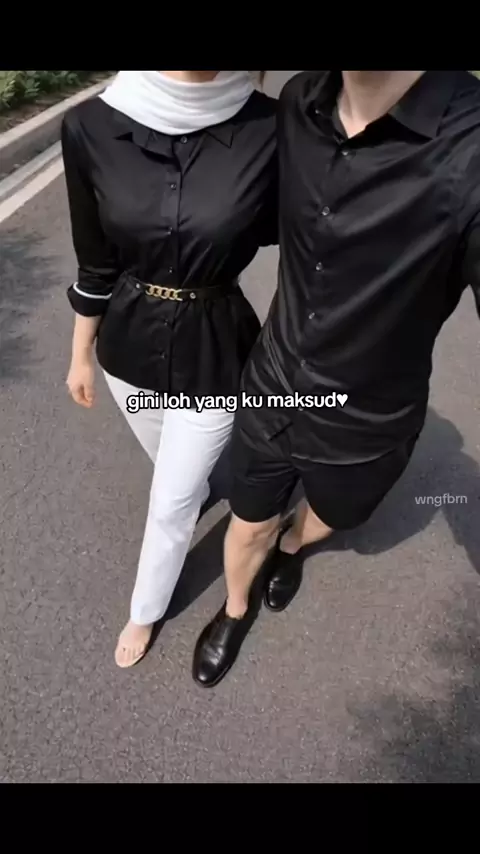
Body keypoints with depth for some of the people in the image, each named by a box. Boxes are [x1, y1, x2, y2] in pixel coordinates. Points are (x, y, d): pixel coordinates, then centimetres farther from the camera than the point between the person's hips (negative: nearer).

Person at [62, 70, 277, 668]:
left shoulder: (270, 130, -18)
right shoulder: (91, 128, -13)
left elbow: (287, 234, -2)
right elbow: (95, 264, -2)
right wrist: (81, 354, 8)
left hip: (213, 354, -2)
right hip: (128, 345, 2)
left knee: (170, 503, 14)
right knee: (171, 465, 29)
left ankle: (146, 611, 44)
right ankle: (201, 487, 68)